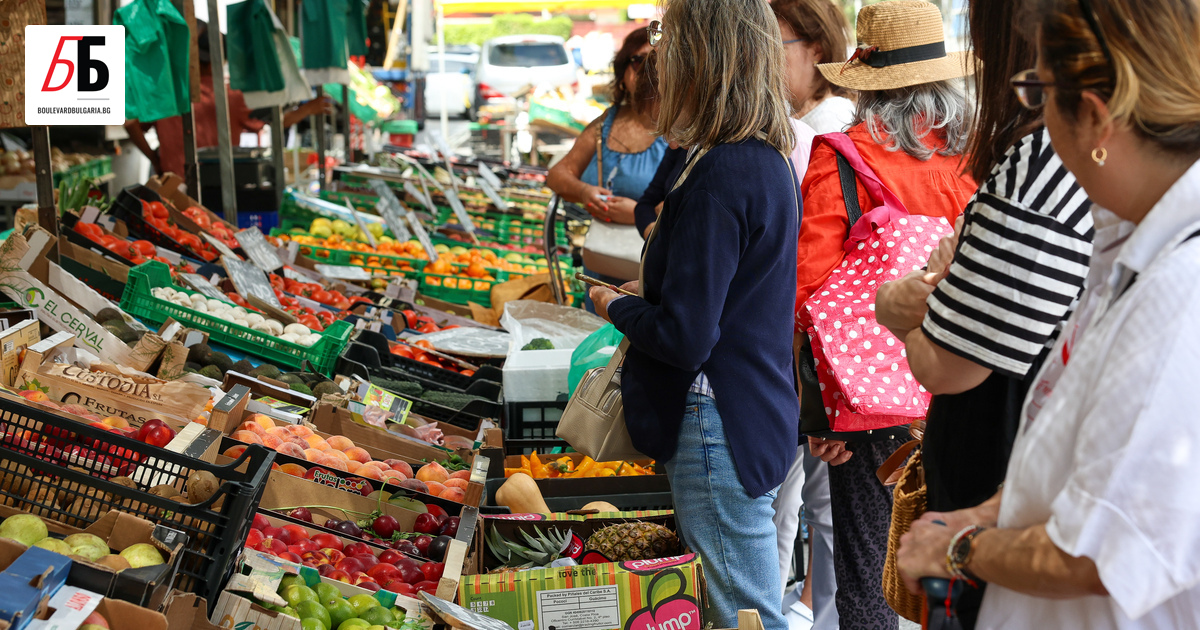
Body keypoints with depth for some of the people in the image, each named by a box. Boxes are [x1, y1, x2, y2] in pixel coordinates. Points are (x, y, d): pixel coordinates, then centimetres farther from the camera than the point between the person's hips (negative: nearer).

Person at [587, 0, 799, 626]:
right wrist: (651, 287, 12)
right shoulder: (770, 159, 8)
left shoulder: (719, 176, -22)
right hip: (762, 413, 10)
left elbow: (683, 337, -22)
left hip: (716, 427, -10)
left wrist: (614, 306, -5)